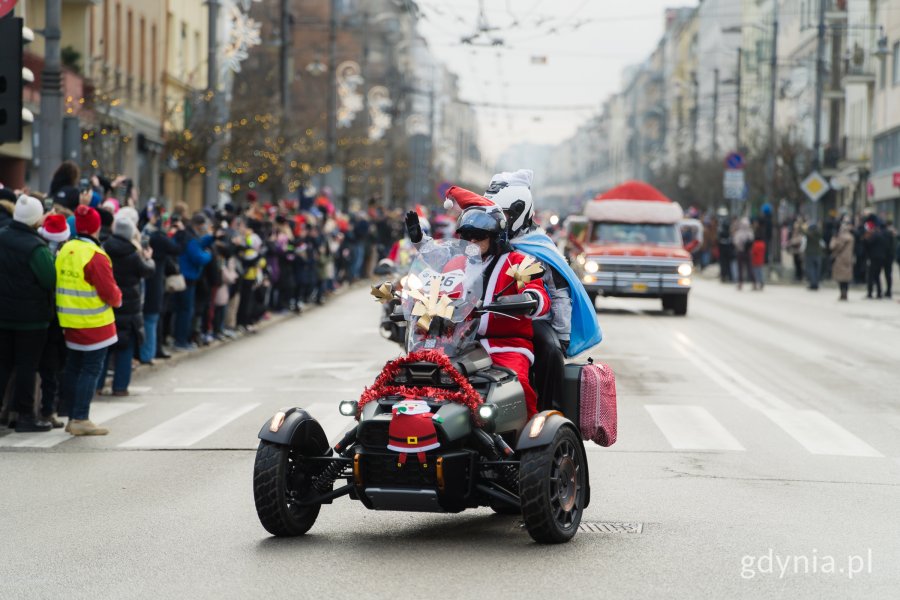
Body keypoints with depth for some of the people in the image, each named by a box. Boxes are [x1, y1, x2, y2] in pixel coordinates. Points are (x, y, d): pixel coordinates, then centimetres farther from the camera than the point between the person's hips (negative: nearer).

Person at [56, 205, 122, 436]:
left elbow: (59, 283, 11)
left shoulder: (64, 250, 4)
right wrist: (117, 299, 4)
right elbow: (109, 292, -18)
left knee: (73, 368, 14)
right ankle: (81, 419, -5)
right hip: (94, 323, -7)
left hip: (69, 321, 8)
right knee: (91, 369, -2)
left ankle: (73, 417, 21)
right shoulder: (95, 256, -19)